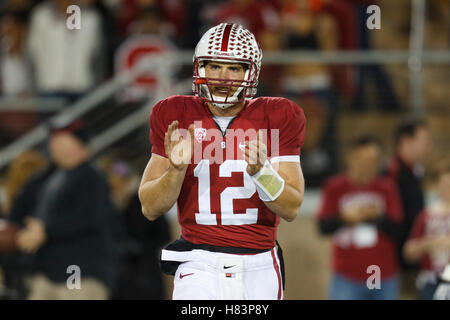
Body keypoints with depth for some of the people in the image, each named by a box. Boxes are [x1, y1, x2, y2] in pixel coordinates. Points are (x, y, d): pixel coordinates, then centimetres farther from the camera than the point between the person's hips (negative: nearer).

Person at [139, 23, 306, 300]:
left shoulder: (277, 118, 2)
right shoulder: (176, 117, 3)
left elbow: (292, 209, -2)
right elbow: (150, 209, 2)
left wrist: (260, 170, -21)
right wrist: (176, 168, -16)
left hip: (258, 266, 1)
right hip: (200, 265, -1)